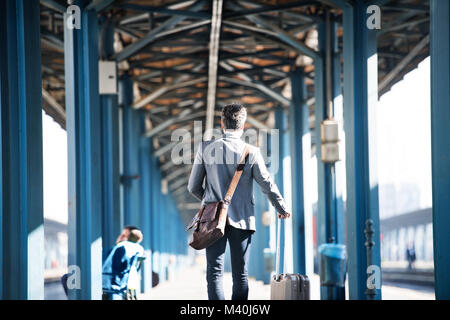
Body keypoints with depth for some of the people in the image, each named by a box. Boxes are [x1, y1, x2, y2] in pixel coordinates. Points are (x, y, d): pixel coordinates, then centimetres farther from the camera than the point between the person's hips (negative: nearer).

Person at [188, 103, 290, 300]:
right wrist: (282, 209, 20)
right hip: (241, 218, 0)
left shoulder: (206, 148, -3)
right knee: (240, 275, 8)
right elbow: (267, 185, 3)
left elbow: (193, 187, 3)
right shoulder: (251, 152, -5)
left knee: (214, 272, -1)